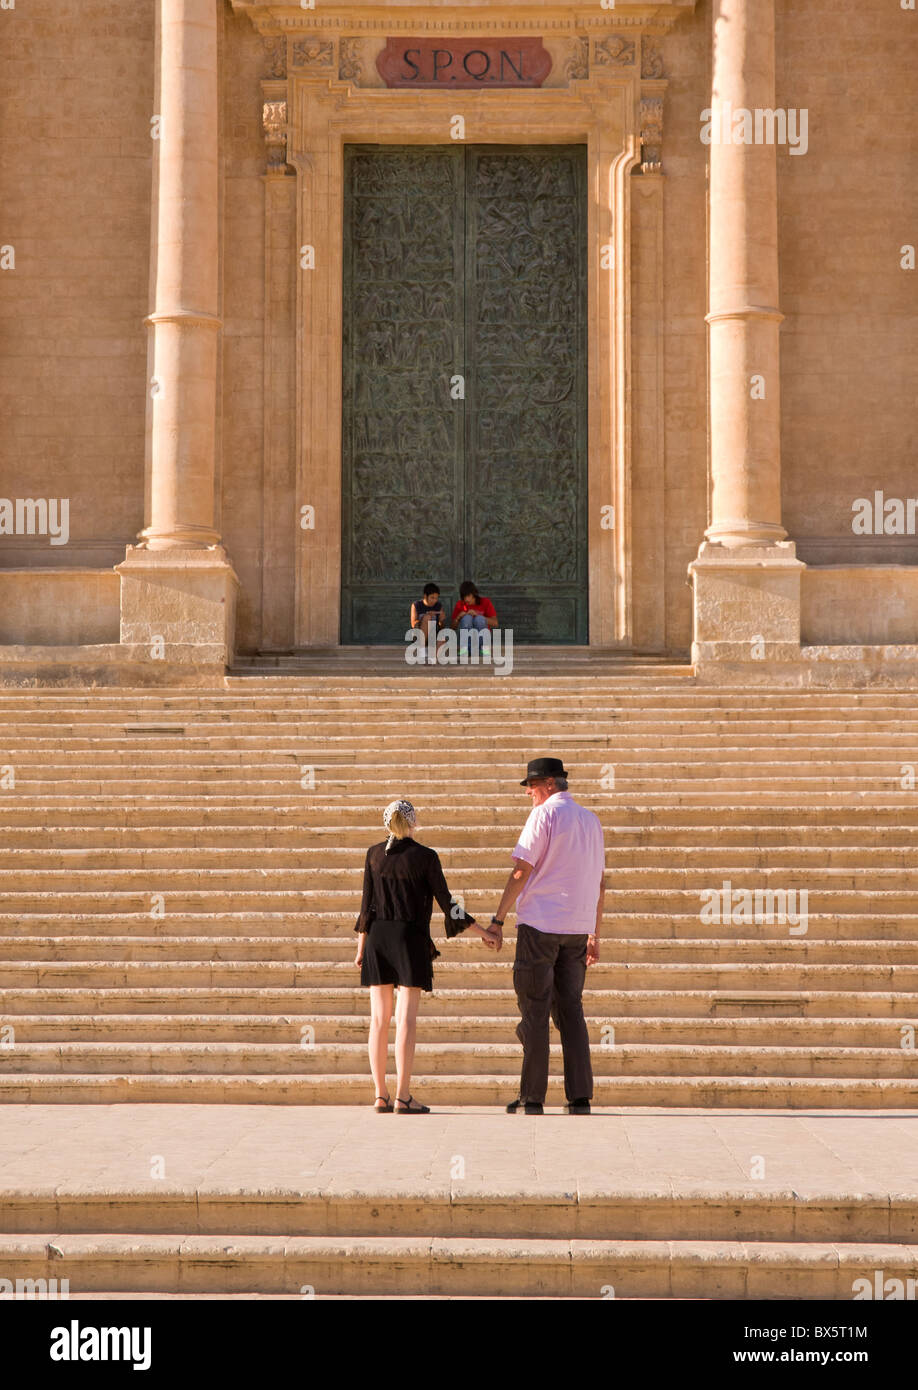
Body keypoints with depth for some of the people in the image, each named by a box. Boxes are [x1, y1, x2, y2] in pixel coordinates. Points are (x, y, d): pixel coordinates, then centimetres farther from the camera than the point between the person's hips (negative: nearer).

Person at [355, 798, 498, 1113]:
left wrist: (361, 947, 10)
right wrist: (480, 930, 4)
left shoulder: (374, 854, 3)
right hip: (410, 939, -3)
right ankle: (403, 1097, -9)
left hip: (378, 937, 4)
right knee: (406, 1019, -5)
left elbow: (367, 904, 4)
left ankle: (381, 1095, 4)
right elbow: (446, 902, -5)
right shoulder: (425, 857, -6)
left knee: (379, 1018, 5)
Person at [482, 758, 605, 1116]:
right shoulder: (591, 821, 14)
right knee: (570, 1010, 9)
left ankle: (532, 1097, 0)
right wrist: (595, 934, 20)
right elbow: (600, 883, 16)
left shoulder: (544, 815, -7)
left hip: (539, 925, -6)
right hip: (578, 928, 6)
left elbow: (521, 871, -12)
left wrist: (498, 919, -9)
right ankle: (580, 1097, 4)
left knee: (535, 1011, -1)